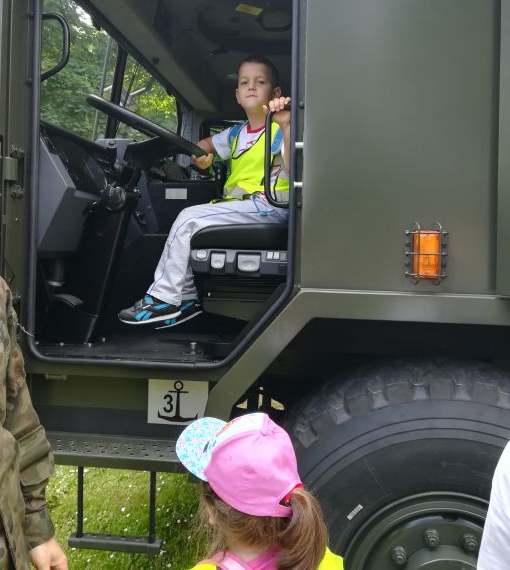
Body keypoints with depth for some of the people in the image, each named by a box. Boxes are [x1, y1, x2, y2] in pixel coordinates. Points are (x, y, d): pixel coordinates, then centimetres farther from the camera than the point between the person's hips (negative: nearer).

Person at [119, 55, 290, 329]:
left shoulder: (279, 130, -4)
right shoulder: (235, 134, 17)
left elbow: (293, 169, -21)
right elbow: (203, 145, 30)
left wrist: (286, 126, -34)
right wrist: (200, 157, 5)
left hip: (267, 207, -8)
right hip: (237, 204, 8)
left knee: (189, 218, -17)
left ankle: (164, 299, -9)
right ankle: (187, 297, 1)